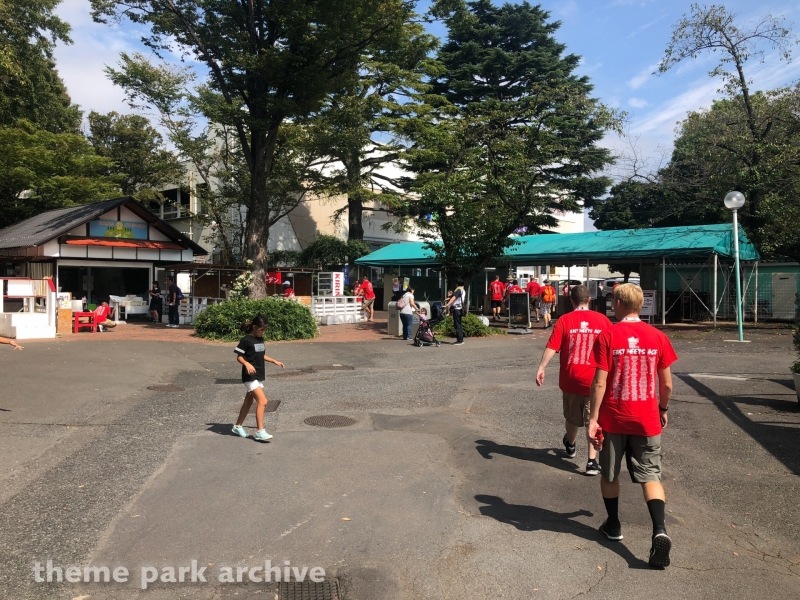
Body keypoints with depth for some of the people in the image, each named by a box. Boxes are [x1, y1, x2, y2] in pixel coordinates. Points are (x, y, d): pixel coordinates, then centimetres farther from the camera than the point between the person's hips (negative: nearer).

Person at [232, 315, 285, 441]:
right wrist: (247, 364, -30)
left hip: (259, 376, 8)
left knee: (248, 402, 16)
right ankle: (260, 431, -12)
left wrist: (275, 361, 15)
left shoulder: (261, 339, 10)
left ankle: (238, 426, 31)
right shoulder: (246, 340, -13)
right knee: (262, 401, -16)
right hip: (250, 376, -8)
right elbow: (239, 357, -12)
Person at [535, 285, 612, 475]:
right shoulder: (602, 320, -2)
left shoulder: (564, 320, -6)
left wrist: (541, 368, -12)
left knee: (572, 417, 20)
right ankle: (592, 461, 2)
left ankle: (570, 445, 45)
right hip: (594, 380, 0)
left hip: (570, 379, 1)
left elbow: (552, 347, -13)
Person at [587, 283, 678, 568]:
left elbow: (600, 382, -13)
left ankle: (613, 525, 30)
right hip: (646, 419, 2)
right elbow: (666, 383, 3)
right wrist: (663, 409, 20)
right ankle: (659, 530, -9)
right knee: (651, 475, 9)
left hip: (612, 418, -2)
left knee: (609, 474, 17)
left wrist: (593, 418, -8)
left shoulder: (607, 336, -11)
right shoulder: (657, 337, -2)